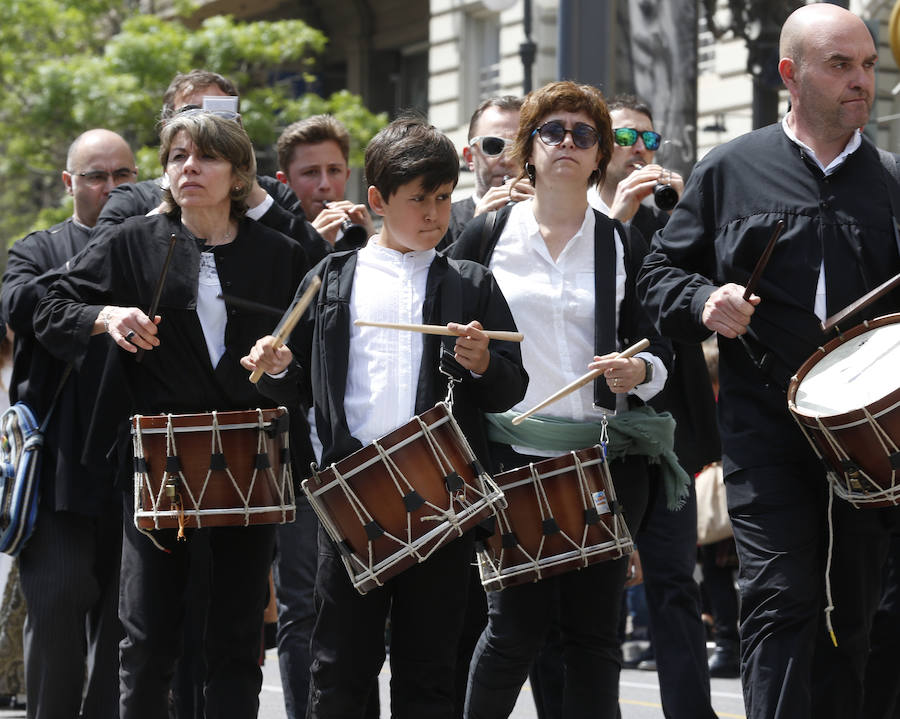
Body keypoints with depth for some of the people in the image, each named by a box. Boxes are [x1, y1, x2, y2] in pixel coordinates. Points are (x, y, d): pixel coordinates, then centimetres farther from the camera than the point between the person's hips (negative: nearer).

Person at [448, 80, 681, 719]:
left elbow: (658, 348, 6)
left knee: (594, 628, 2)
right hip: (513, 455, -1)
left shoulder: (625, 245, 9)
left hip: (608, 457, 1)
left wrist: (640, 371, -15)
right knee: (519, 623, -3)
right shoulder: (487, 237, 7)